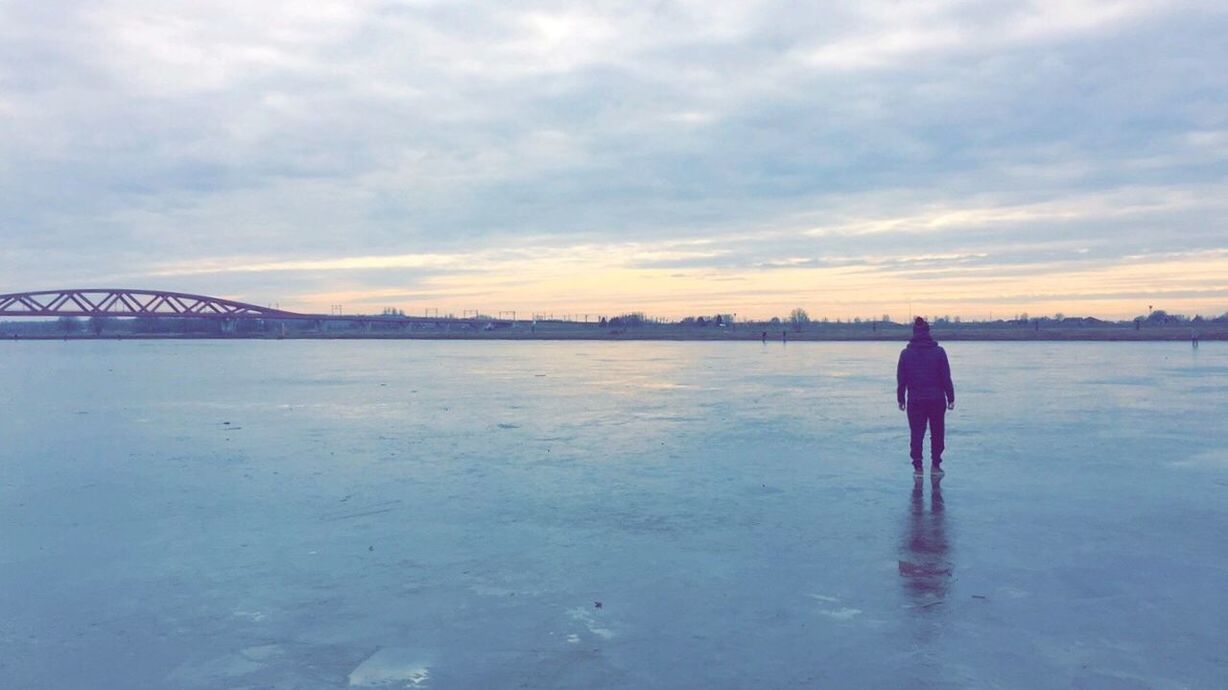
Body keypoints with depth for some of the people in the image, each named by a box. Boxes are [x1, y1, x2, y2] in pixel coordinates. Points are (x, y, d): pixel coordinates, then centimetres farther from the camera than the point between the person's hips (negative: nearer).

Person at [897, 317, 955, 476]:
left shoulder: (906, 353, -2)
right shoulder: (938, 352, -5)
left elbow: (901, 379, 2)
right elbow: (946, 378, -4)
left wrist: (901, 399, 10)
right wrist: (950, 398, 4)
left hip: (915, 402, 1)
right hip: (937, 400, 0)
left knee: (916, 435, 5)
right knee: (937, 434, 13)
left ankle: (917, 467, 3)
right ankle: (935, 465, 16)